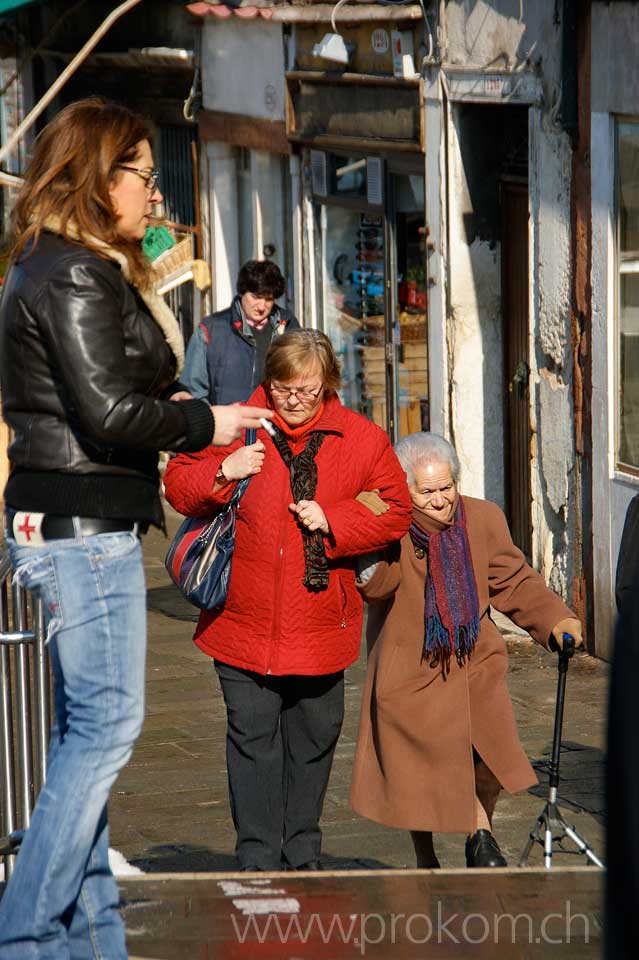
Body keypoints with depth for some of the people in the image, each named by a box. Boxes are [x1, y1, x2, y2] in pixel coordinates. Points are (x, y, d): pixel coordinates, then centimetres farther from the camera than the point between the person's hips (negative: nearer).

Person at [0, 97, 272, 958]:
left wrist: (166, 404, 10)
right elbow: (107, 412, -19)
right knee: (106, 725, -7)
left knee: (87, 729, 12)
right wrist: (203, 423, -6)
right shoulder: (76, 277, -14)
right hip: (83, 526, -11)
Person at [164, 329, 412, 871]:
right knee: (253, 739, 0)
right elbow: (178, 488, 3)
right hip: (244, 621, -1)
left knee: (315, 738, 11)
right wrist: (222, 473, -17)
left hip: (320, 626, 1)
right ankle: (258, 859, 8)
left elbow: (395, 512, 2)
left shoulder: (362, 440, 0)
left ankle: (303, 855, 27)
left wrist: (332, 521, -12)